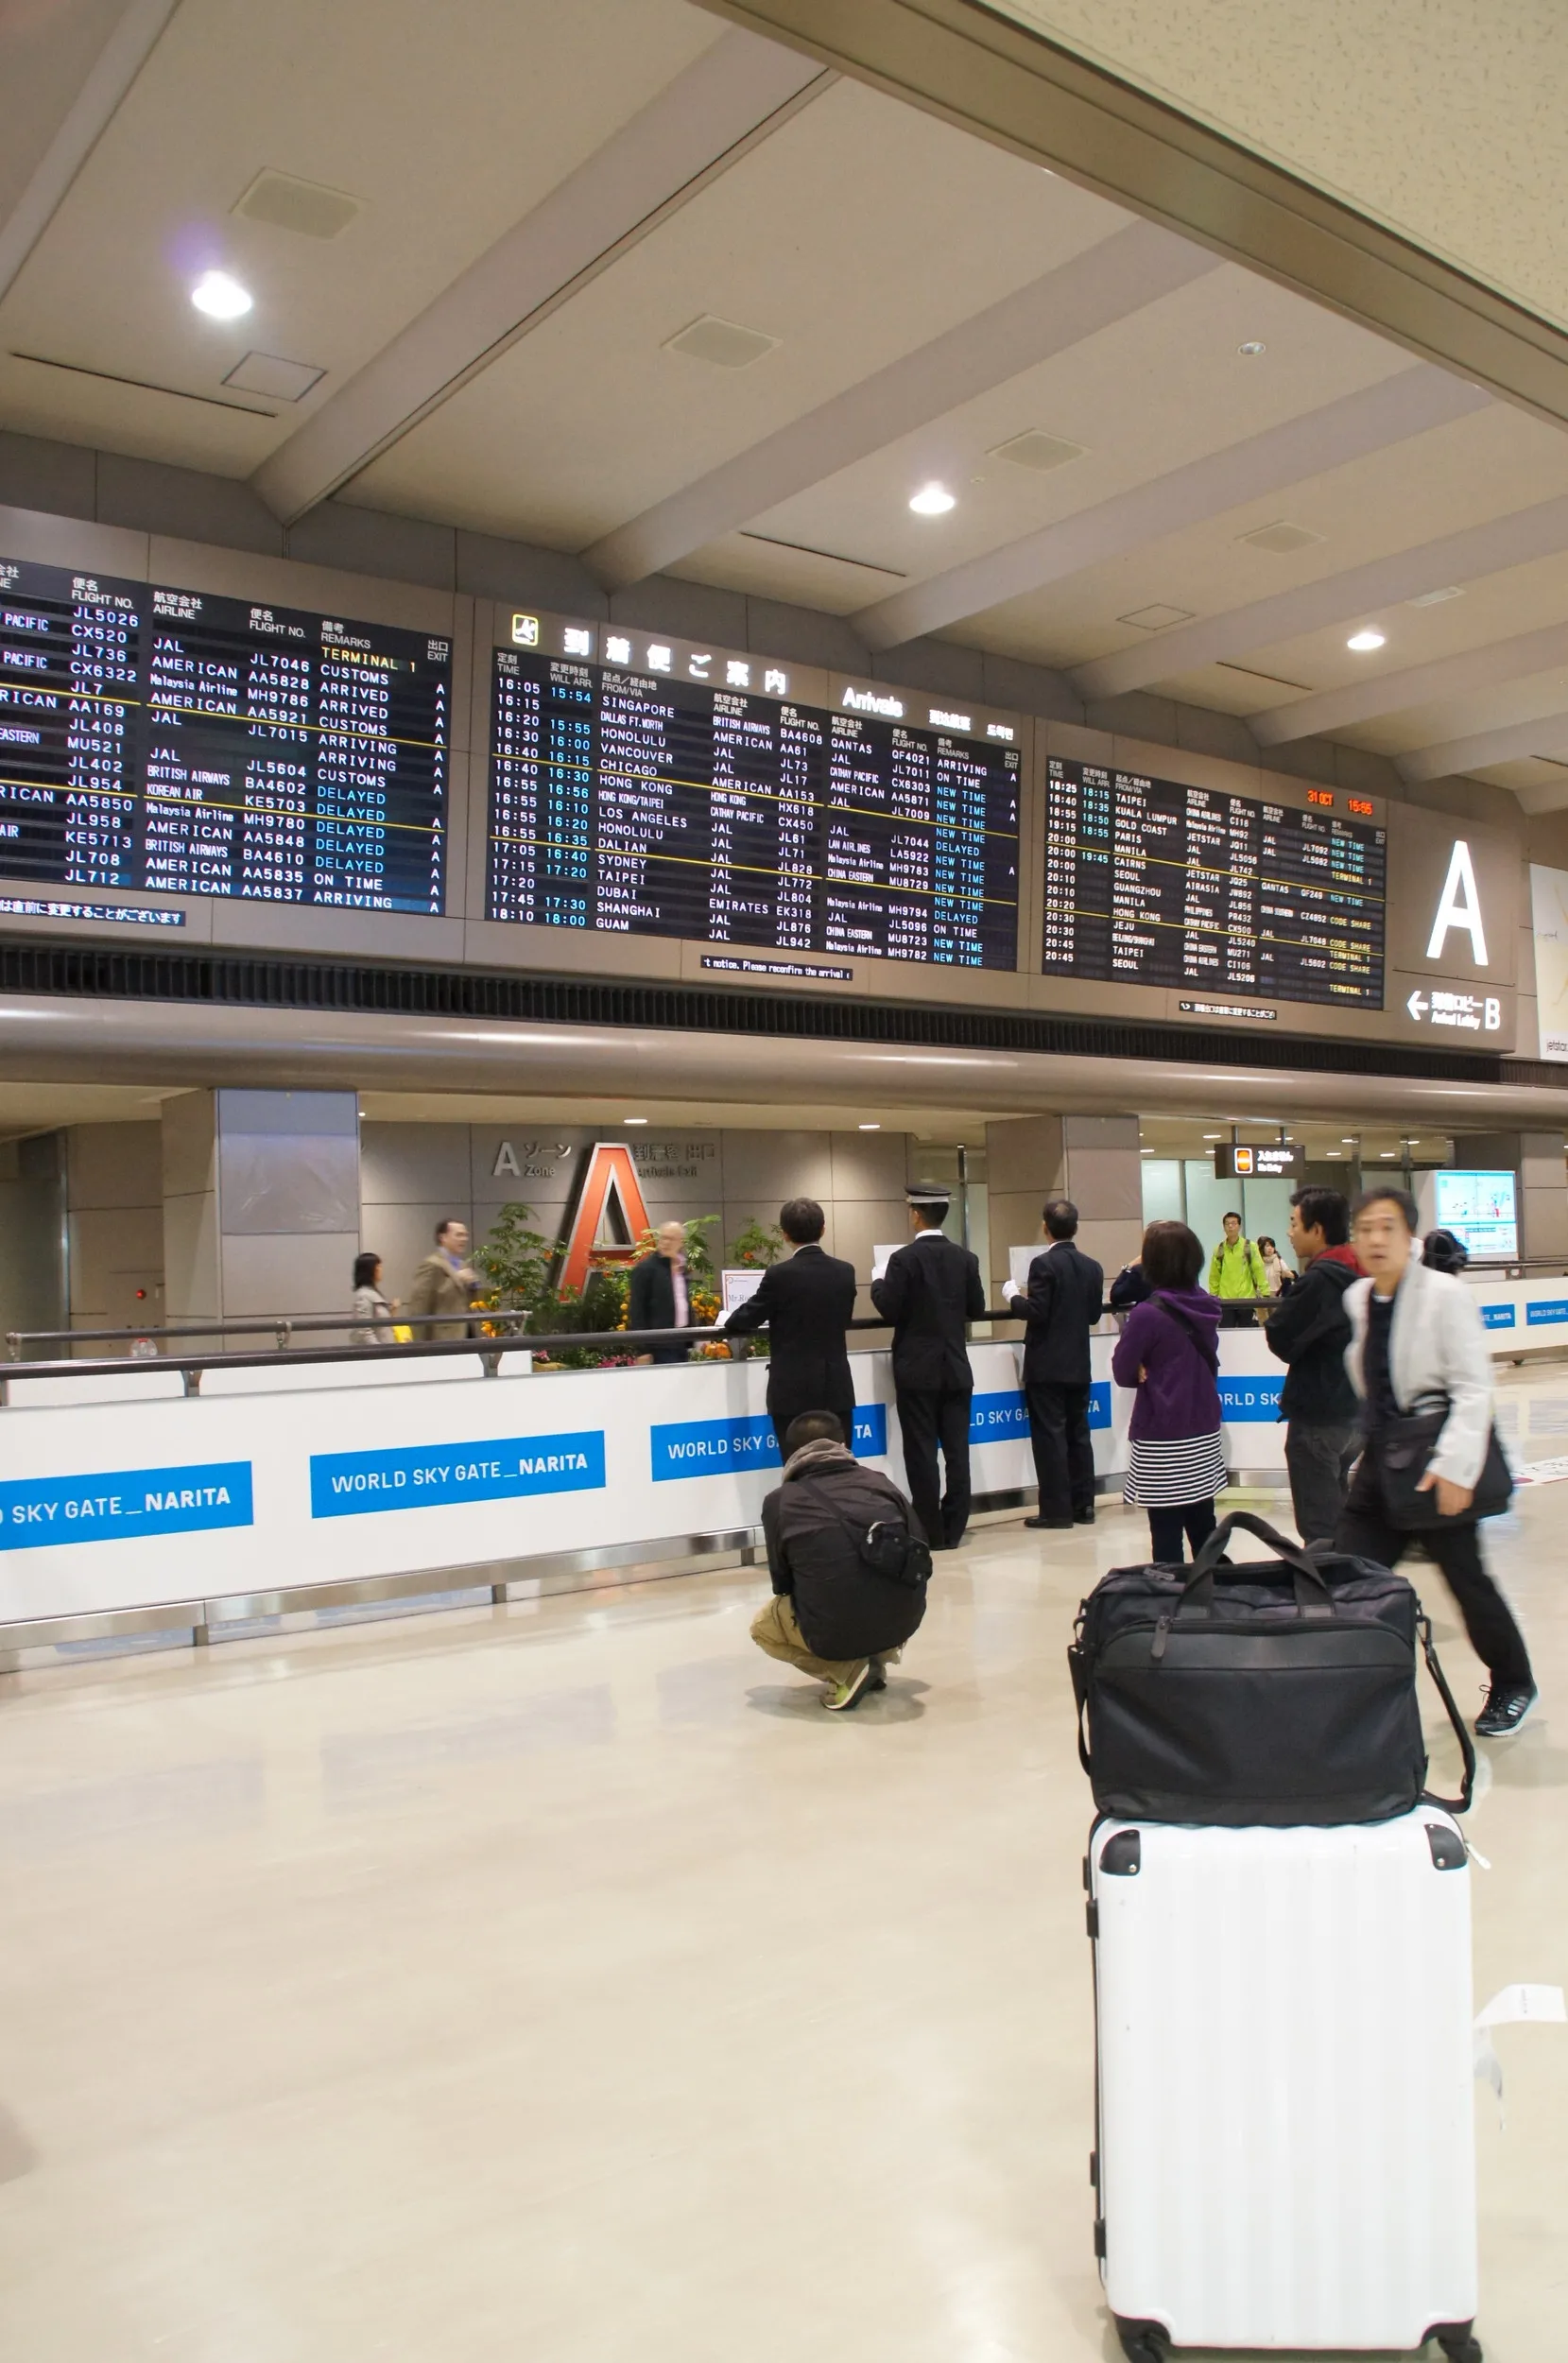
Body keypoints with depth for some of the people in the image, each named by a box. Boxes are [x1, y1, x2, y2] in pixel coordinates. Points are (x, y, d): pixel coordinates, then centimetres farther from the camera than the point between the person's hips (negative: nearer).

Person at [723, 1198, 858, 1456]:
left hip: (794, 1393, -4)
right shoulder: (845, 1271, 1)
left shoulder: (780, 1274, -12)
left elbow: (745, 1320, -3)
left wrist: (728, 1325, 19)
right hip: (837, 1390, 4)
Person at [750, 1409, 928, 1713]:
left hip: (833, 1632, -4)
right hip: (904, 1621, 4)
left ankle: (847, 1671, 6)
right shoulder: (880, 1481, 7)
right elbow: (921, 1561, 12)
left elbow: (783, 1584, 10)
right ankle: (879, 1657, 15)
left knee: (762, 1625, 28)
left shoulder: (779, 1501, 2)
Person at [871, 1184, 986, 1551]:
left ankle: (931, 1533, 3)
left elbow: (890, 1310, -13)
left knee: (922, 1452, 1)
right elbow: (977, 1310, 7)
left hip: (918, 1369, -4)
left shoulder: (904, 1259, -11)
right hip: (956, 1368, 4)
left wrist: (878, 1284, 5)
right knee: (957, 1450, 6)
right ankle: (953, 1530, 11)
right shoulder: (965, 1258, 3)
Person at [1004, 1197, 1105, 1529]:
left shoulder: (1044, 1264, -14)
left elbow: (1036, 1313, -19)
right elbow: (1094, 1314, 10)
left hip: (1047, 1365, -6)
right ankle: (1083, 1505, 15)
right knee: (1078, 1434, 11)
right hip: (1078, 1365, 6)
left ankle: (1057, 1510, -1)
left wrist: (1015, 1296, -2)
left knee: (1050, 1436, -3)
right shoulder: (1092, 1267, 5)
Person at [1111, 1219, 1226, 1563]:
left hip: (1161, 1439, -7)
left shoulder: (1148, 1314, -15)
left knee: (1167, 1535, -2)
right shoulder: (1205, 1308, 4)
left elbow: (1123, 1373, -9)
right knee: (1204, 1528, 14)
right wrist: (1161, 1373, 4)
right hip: (1204, 1433, 7)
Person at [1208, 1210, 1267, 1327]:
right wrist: (1212, 1296, 2)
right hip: (1226, 1301, 1)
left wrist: (1265, 1293, -10)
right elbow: (1214, 1276, 7)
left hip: (1246, 1300, -1)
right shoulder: (1219, 1250, 6)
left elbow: (1259, 1270, -4)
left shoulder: (1250, 1247, 1)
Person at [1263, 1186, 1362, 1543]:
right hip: (1354, 1411, 9)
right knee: (1339, 1521, 21)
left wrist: (1274, 1320, 2)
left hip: (1317, 1417, -9)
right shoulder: (1357, 1273, 8)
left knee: (1318, 1528, -3)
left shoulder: (1319, 1279, -19)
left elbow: (1281, 1341, -17)